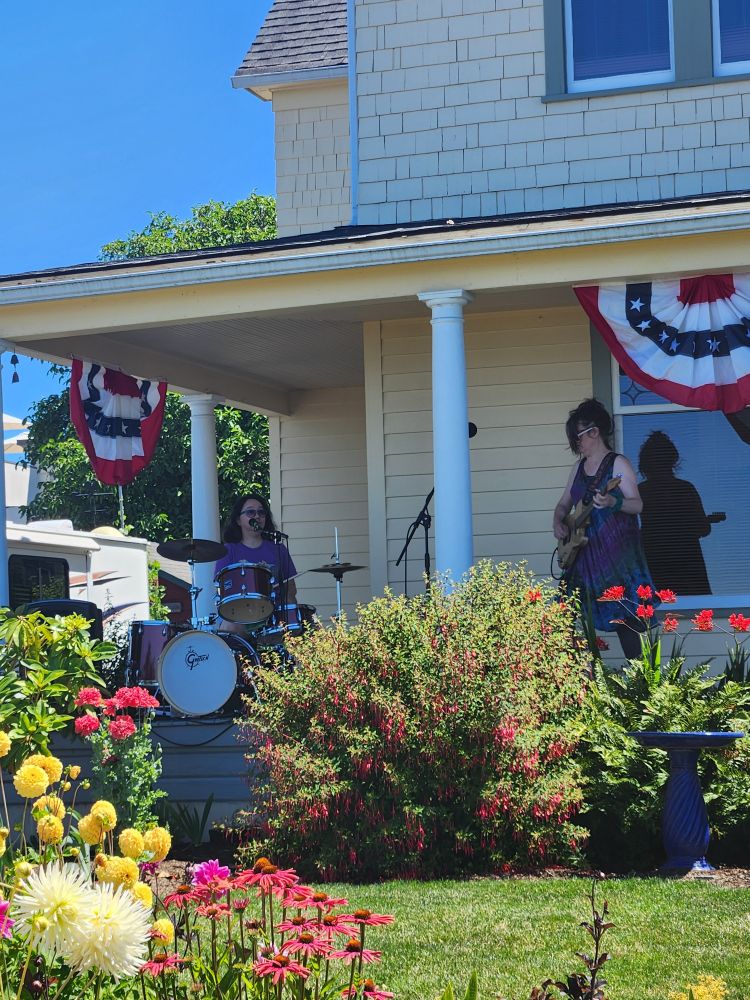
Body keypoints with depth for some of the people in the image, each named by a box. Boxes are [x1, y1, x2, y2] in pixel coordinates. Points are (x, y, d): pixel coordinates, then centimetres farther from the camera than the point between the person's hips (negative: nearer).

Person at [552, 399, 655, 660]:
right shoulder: (579, 468, 15)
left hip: (615, 551, -7)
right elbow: (564, 504, 22)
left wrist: (613, 503, -30)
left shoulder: (618, 464, -5)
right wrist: (558, 522, 1)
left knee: (621, 616, -9)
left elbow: (637, 505, -11)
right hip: (583, 552, 7)